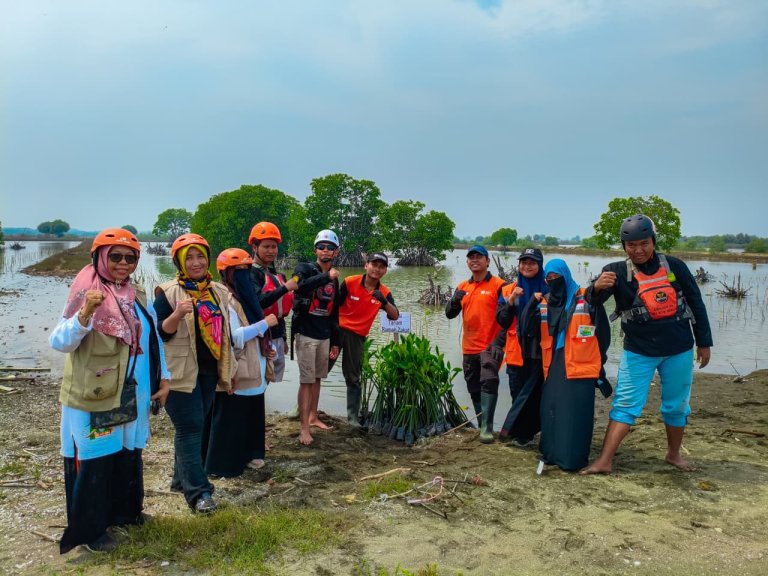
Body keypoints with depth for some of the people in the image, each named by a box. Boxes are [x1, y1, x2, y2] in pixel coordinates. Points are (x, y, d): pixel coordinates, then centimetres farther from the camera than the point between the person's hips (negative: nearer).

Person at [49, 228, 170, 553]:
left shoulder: (137, 296, 6)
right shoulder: (86, 295, -13)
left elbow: (152, 340, 14)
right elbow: (59, 342, -22)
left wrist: (163, 379, 12)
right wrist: (85, 314, -39)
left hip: (132, 397, 7)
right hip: (94, 398, -7)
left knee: (128, 456, 18)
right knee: (94, 461, 3)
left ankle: (123, 511, 37)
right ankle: (90, 529, 18)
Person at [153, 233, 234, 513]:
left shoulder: (218, 291, 9)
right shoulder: (168, 293, -7)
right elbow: (160, 333, -12)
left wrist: (229, 369, 14)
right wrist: (178, 314, -30)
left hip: (209, 371, 6)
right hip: (182, 372, -6)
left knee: (197, 426, 14)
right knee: (190, 427, -6)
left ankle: (182, 478, 29)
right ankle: (198, 491, -3)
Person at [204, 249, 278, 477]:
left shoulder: (244, 295, 13)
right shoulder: (226, 299, -17)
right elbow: (234, 336, -26)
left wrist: (267, 346, 5)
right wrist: (264, 324, -21)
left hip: (253, 369, 9)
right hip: (237, 372, -9)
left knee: (252, 415, 17)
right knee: (231, 419, 2)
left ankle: (248, 454, 31)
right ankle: (225, 463, 13)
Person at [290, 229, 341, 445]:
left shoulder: (334, 280, 13)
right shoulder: (304, 268, -5)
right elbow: (300, 286, -30)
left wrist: (335, 342, 15)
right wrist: (326, 276, -27)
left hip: (324, 336, 6)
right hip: (306, 334, -6)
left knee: (317, 378, 14)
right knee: (306, 380, -7)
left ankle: (313, 417, 28)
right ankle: (304, 428, -5)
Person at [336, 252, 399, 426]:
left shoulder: (384, 292, -3)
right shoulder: (349, 282, -12)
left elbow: (395, 316, -13)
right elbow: (335, 304, -6)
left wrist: (384, 302, -30)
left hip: (358, 336, 2)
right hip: (337, 329, -2)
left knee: (353, 378, 10)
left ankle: (353, 417, 18)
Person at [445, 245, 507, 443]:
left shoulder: (498, 285, -6)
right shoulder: (462, 287, 11)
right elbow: (450, 314, 8)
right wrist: (455, 300, -13)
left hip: (490, 346, -6)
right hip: (469, 348, 6)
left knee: (489, 382, -21)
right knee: (474, 389, 13)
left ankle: (487, 427, -19)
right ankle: (482, 425, 26)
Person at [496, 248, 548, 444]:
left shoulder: (547, 290, 1)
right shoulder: (508, 290, 8)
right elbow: (501, 320, 4)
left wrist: (541, 302, -16)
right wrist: (511, 301, -11)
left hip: (539, 350, -2)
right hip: (516, 351, 2)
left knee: (535, 394, -1)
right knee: (517, 393, 8)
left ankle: (518, 430, 13)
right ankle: (522, 432, 23)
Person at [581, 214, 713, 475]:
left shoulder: (674, 266, -3)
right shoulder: (618, 270, -7)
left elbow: (696, 303, 5)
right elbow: (593, 299, -19)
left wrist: (704, 342, 7)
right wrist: (597, 287, -42)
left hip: (679, 351, 2)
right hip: (638, 351, -1)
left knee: (677, 406, 14)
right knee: (625, 404, -3)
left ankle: (674, 454, 35)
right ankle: (604, 461, -3)